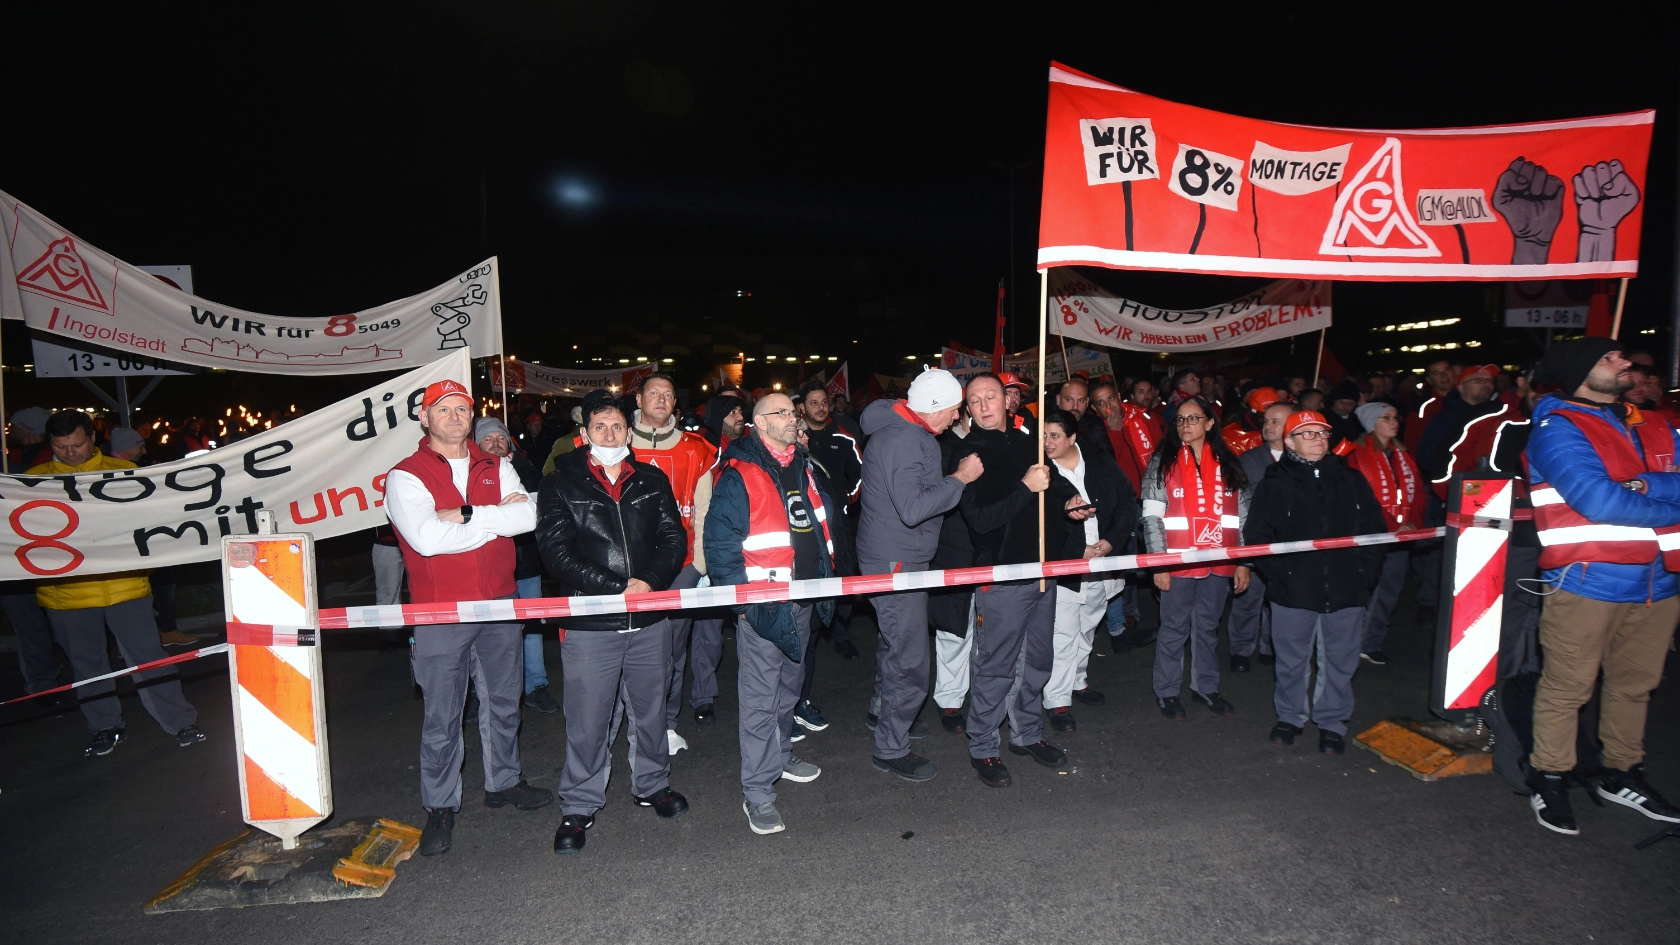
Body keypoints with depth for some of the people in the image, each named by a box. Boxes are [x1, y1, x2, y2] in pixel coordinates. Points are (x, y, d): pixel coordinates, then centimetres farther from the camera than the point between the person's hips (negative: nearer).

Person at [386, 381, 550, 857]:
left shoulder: (496, 468, 9)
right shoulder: (406, 475, -4)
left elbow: (527, 516, -8)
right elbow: (426, 538, -20)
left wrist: (467, 515, -17)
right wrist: (497, 518, -14)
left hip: (500, 604, 4)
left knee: (503, 701, 17)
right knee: (442, 715, 5)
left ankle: (503, 781, 35)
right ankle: (440, 807, 21)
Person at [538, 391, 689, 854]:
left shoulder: (652, 480, 8)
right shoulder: (560, 485, -2)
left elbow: (674, 538, 4)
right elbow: (556, 551, -10)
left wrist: (650, 581, -14)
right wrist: (617, 587, -17)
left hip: (650, 620, 3)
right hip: (590, 624, -3)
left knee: (650, 709, 18)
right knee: (586, 721, 4)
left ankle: (651, 785, 39)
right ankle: (578, 807, 24)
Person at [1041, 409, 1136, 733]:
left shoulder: (1102, 463, 1)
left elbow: (1128, 502, 2)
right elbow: (1040, 524, -14)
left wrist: (1111, 541, -10)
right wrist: (1078, 553, -20)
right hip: (1062, 568, -4)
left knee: (1087, 628, 18)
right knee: (1063, 635, -6)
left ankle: (1076, 680, 37)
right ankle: (1057, 700, 4)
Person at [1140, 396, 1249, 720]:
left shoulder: (1228, 465, 7)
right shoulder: (1163, 462, -1)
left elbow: (1242, 517, 10)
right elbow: (1151, 517, -5)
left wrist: (1243, 562, 6)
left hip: (1219, 563, 3)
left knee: (1208, 627, 15)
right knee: (1175, 628, 5)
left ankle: (1205, 686, 30)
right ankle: (1167, 691, 19)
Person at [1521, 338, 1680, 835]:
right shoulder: (1558, 428, -8)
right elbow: (1598, 501, -18)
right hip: (1588, 582, -6)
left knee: (1635, 684, 16)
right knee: (1567, 687, 0)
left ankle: (1620, 774, 32)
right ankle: (1550, 779, 13)